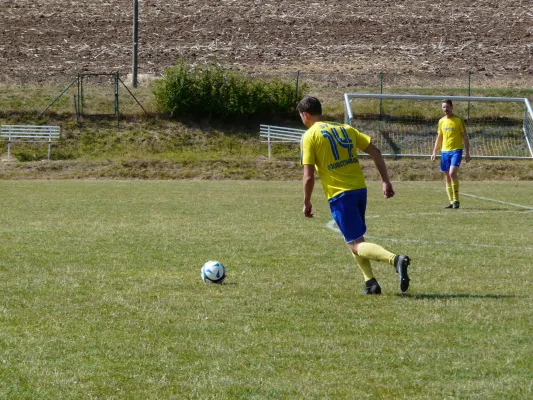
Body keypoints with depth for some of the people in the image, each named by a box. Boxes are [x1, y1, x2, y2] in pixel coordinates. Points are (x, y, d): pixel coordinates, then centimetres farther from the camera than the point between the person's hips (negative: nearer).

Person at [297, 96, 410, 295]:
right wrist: (385, 181, 11)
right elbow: (375, 152, 9)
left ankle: (395, 259, -30)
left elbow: (308, 176, -10)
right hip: (360, 188, 7)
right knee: (355, 238, 24)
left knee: (356, 245, -6)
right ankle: (370, 282, 13)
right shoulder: (345, 129, 14)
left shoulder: (310, 136, -5)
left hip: (339, 195, -7)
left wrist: (306, 202, 3)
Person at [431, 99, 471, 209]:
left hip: (456, 150, -5)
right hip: (445, 151, 5)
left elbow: (465, 137, -1)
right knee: (448, 176, 5)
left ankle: (456, 199, -13)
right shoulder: (441, 121, 11)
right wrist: (434, 152, 11)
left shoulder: (458, 120, -3)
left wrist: (467, 153, -6)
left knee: (452, 173, -21)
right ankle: (452, 202, 11)